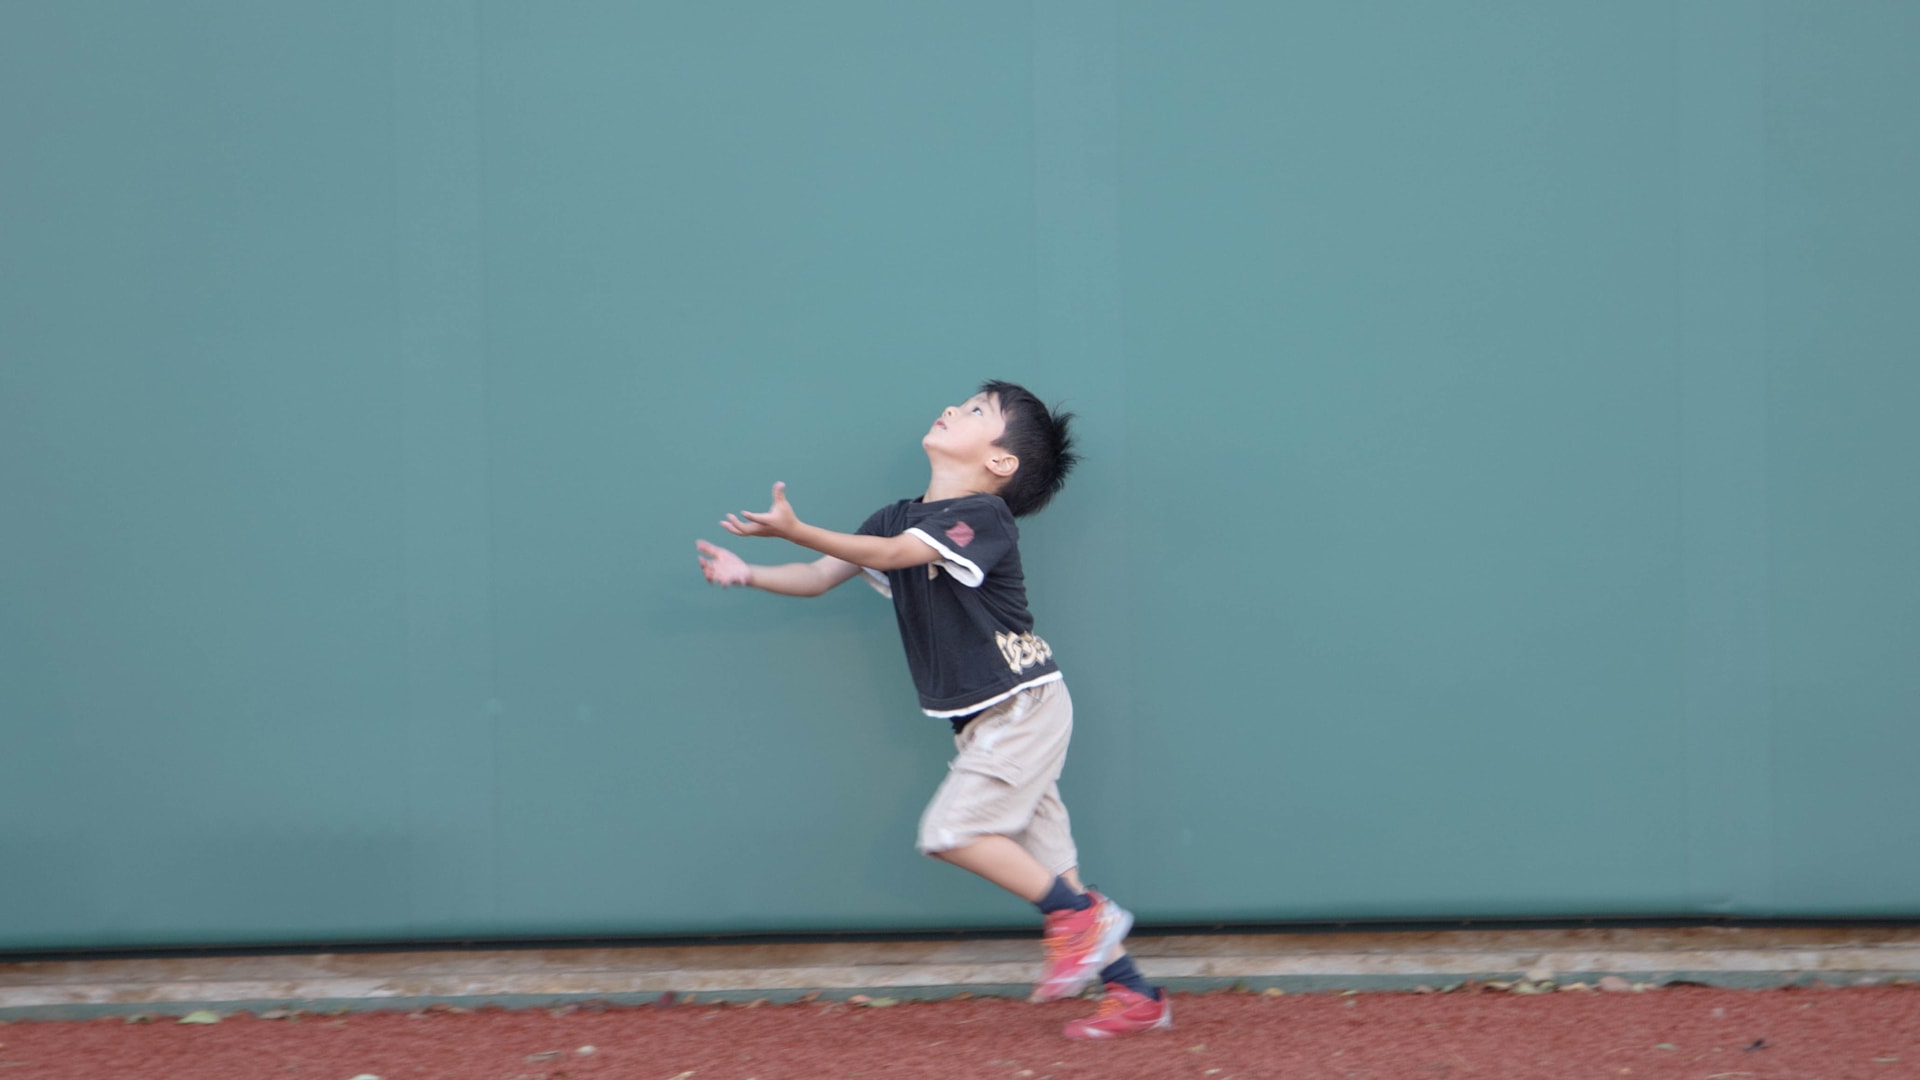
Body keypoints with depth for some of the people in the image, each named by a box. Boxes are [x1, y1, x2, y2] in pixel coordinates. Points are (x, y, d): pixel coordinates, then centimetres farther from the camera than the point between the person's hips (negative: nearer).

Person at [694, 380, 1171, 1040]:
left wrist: (795, 532, -33)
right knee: (1045, 865, 6)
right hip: (983, 721, 8)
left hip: (1024, 705, -8)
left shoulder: (983, 515, -14)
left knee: (953, 828, -16)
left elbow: (891, 555, -25)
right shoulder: (897, 519, 12)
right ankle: (1135, 997, 9)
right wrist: (748, 575, -7)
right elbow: (819, 578, 11)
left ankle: (1082, 913, -5)